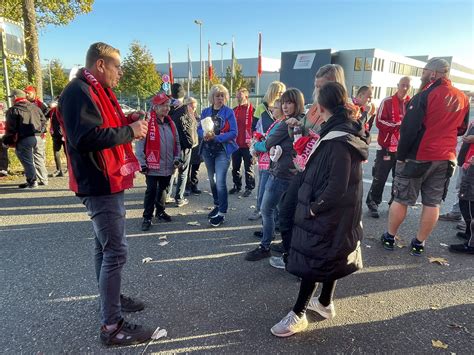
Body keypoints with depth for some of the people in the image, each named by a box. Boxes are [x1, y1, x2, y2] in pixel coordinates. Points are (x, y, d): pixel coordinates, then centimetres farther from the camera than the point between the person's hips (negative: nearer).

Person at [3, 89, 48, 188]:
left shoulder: (13, 110, -4)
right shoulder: (35, 107, 13)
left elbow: (11, 127, -7)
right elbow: (43, 120, 15)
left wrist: (7, 140, 2)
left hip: (24, 139, -6)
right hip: (38, 137, 6)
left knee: (27, 161, 0)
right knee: (39, 159, 14)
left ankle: (32, 181, -2)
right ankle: (43, 180, 19)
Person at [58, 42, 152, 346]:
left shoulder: (95, 91, 16)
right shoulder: (79, 92, -17)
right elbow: (86, 138, -28)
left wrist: (127, 122, 4)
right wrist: (130, 131, -19)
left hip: (106, 181, 11)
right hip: (99, 184, -11)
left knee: (106, 246, 20)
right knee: (115, 252, -8)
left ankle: (111, 297, 37)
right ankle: (112, 326, 3)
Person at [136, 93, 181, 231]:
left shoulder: (170, 123, 9)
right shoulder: (147, 123, -11)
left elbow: (177, 142, 16)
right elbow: (140, 144, -11)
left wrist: (177, 158, 6)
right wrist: (142, 163, -13)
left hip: (168, 166, 6)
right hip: (152, 166, -6)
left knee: (163, 190, 18)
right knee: (151, 191, 0)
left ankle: (160, 212, 36)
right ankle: (147, 218, 13)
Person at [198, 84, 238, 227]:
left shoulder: (229, 112, -6)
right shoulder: (205, 111, 7)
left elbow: (233, 132, -12)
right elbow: (199, 129, 9)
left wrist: (216, 137, -21)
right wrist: (204, 134, -14)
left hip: (223, 150, -5)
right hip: (208, 150, 6)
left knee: (220, 181, -12)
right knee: (212, 179, 16)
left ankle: (222, 213, -2)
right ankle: (217, 205, 34)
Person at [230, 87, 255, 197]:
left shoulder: (252, 109, -8)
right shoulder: (234, 110, 12)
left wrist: (253, 140, -14)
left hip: (247, 144, -6)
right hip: (235, 143, 6)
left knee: (248, 167, 5)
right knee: (235, 167, 13)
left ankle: (249, 188, 14)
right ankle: (237, 186, 26)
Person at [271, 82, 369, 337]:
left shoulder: (338, 141, -26)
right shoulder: (349, 131, 3)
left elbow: (336, 187, -27)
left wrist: (313, 207, -16)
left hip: (327, 213, -9)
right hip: (339, 211, 9)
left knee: (312, 259, 1)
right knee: (332, 255, 20)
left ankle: (298, 314, 15)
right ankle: (325, 303, 38)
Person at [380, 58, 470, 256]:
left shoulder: (424, 96, -13)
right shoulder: (463, 99, 7)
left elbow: (409, 128, -16)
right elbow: (461, 129, 18)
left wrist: (400, 155, -9)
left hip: (418, 157, -5)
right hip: (445, 159, 6)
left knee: (401, 200, 6)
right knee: (432, 203, 9)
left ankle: (389, 238, 17)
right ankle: (419, 244, 17)